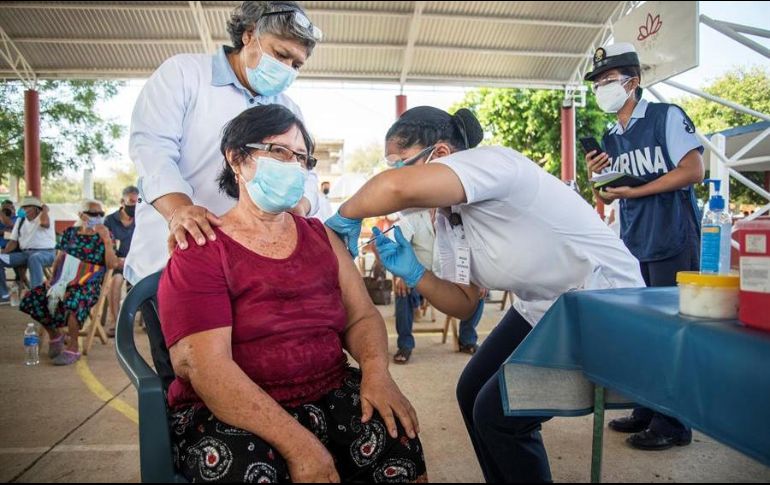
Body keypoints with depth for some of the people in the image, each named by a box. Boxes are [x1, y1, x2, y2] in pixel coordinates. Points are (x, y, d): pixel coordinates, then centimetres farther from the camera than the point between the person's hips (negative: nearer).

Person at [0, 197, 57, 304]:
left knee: (34, 258, -41)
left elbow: (44, 223, -30)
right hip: (24, 253, 7)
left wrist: (45, 209, -11)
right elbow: (13, 241, 16)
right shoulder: (20, 220, 17)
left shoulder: (45, 217, -2)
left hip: (46, 253, -7)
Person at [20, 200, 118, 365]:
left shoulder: (104, 236, 3)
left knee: (72, 302, -37)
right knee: (32, 299, -13)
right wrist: (53, 278, 3)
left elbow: (112, 264, -9)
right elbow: (59, 259, 18)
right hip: (63, 280, 5)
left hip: (88, 285, -5)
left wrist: (107, 239, -14)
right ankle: (54, 334, 13)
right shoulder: (70, 233, 13)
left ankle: (73, 348, -19)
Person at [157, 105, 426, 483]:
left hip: (329, 396, 4)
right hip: (229, 413, -3)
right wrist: (299, 443, -27)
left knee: (395, 434, -21)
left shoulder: (321, 237, 11)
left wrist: (376, 370, -15)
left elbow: (362, 317, 9)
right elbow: (204, 364, -18)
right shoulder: (200, 253, -6)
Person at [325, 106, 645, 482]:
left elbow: (400, 187, -45)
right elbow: (465, 304, 7)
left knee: (498, 412, -10)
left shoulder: (490, 162, -26)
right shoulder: (447, 221, 1)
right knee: (472, 393, 12)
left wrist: (346, 216, -26)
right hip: (541, 307, 9)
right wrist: (414, 274, -9)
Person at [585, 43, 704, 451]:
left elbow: (693, 170, -14)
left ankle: (672, 424, 11)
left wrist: (633, 190, -16)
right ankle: (646, 410, 24)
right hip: (633, 246, 7)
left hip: (673, 243, -7)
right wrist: (598, 178, -2)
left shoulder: (666, 117, -5)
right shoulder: (610, 139, 14)